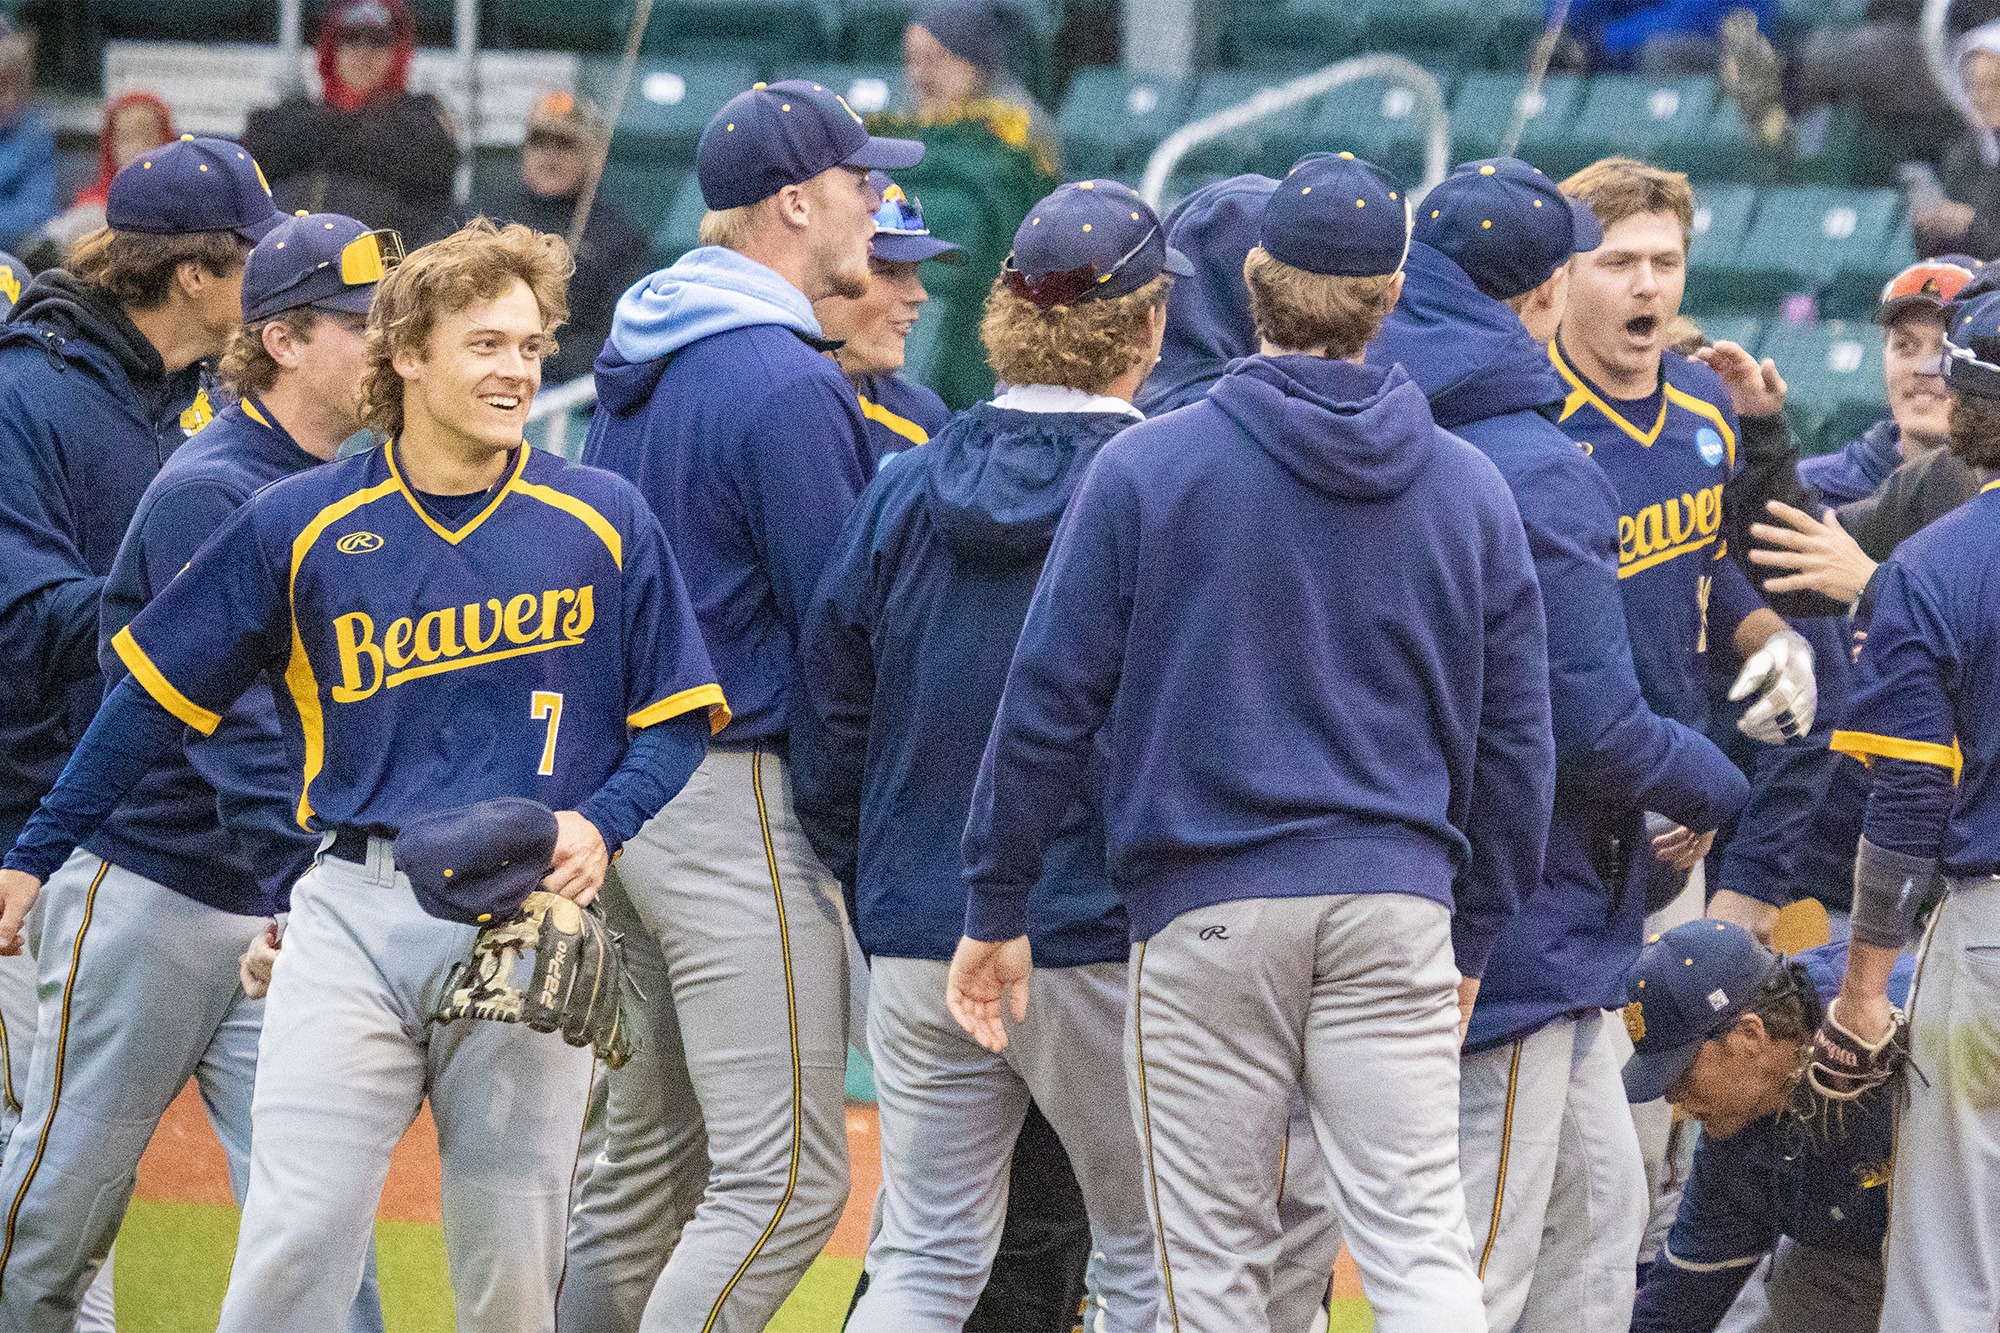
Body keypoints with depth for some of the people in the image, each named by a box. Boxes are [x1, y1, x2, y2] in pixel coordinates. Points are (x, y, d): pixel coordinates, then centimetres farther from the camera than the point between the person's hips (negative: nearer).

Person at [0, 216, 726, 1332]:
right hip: (355, 907, 0)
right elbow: (158, 695, 10)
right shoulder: (303, 527, 4)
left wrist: (602, 825, -11)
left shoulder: (604, 522, 4)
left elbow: (677, 721, 8)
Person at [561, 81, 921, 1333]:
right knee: (787, 1180, -8)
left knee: (645, 1164, 16)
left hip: (617, 775, 10)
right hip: (740, 801, -10)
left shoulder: (640, 354, 13)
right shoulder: (787, 383, -16)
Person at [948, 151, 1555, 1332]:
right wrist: (1474, 937, 21)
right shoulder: (1469, 488, 7)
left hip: (1211, 905, -2)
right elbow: (1515, 739, 11)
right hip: (1399, 901, 2)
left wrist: (998, 909, 6)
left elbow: (1051, 703, -2)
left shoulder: (1148, 470, -3)